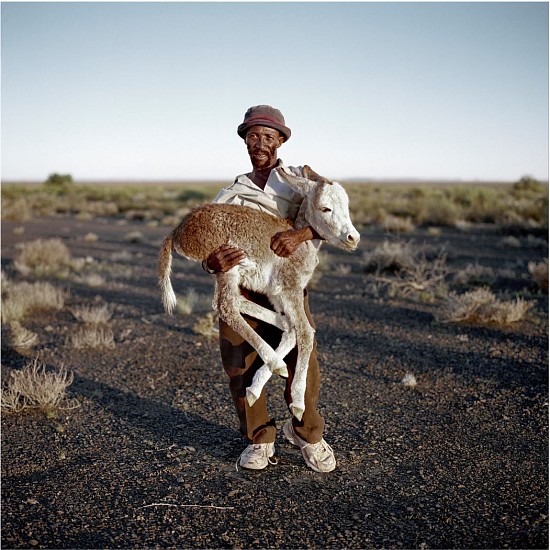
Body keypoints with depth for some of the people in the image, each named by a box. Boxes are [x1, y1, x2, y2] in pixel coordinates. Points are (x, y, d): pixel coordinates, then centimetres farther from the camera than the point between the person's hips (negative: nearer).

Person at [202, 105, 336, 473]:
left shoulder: (302, 178, 10)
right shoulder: (231, 194, 18)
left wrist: (302, 233, -27)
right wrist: (213, 262, -17)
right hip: (239, 288, 3)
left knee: (303, 364, -12)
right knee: (240, 367, -2)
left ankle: (307, 433, 14)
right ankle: (259, 439, 19)